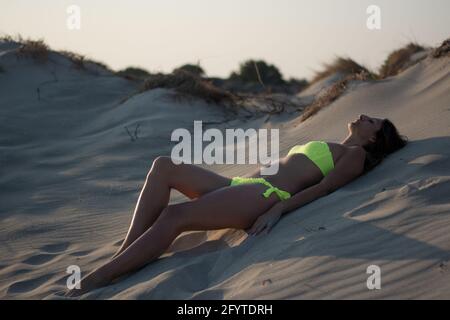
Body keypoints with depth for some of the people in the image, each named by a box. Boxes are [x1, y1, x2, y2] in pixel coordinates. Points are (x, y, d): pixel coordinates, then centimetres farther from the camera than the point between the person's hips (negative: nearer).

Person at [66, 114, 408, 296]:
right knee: (164, 166, -11)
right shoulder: (328, 149, 37)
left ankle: (93, 282, -34)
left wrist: (278, 209, -20)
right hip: (240, 185, 9)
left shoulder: (355, 154, 11)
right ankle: (125, 255, -22)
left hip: (264, 195, -9)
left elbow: (324, 187, -6)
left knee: (174, 215, -28)